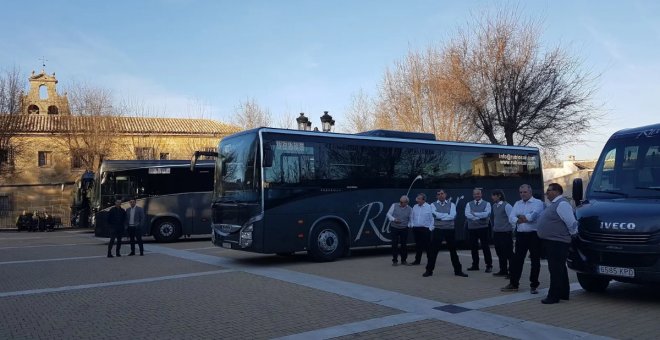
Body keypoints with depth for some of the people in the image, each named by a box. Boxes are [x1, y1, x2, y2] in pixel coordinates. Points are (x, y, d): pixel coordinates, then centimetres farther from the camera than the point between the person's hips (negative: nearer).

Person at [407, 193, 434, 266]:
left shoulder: (429, 207, -6)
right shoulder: (415, 207, 8)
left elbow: (432, 219, -7)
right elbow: (412, 217, 16)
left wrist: (430, 228, -11)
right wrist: (411, 224, 6)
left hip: (425, 229, -5)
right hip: (416, 229, 5)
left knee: (426, 245, -1)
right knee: (418, 245, 11)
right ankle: (417, 260, 18)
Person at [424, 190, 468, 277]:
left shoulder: (451, 205, 6)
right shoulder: (434, 205, 4)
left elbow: (452, 216, -11)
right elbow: (436, 215, -14)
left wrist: (441, 216, -12)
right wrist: (447, 215, -10)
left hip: (450, 230, 1)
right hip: (438, 230, -1)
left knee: (453, 250, 11)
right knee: (433, 250, -1)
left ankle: (458, 270, 22)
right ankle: (429, 270, 10)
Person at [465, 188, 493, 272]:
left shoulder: (486, 204, 2)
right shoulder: (469, 204, 7)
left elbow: (486, 214, -15)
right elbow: (467, 214, -9)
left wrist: (474, 213, -12)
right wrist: (480, 217, -17)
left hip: (483, 228, -3)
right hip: (472, 228, 3)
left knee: (485, 247, -1)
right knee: (473, 247, 9)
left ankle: (489, 265, 6)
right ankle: (475, 265, 20)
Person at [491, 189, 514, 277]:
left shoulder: (506, 206, -12)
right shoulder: (494, 206, 9)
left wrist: (511, 230, -4)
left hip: (506, 233, -7)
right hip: (496, 233, 7)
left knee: (508, 253, -1)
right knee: (500, 253, 12)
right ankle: (503, 271, 22)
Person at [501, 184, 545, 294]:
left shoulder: (537, 203, -2)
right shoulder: (517, 204, 14)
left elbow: (534, 215, -20)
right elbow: (511, 218, 1)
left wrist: (521, 217, -7)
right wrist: (526, 219, -15)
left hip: (534, 235, -4)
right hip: (521, 235, 5)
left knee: (535, 260, 3)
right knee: (516, 259, 6)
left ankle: (533, 285, 13)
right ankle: (513, 284, 13)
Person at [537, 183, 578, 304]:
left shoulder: (562, 204, -16)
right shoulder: (553, 204, 17)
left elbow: (571, 222, -21)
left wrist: (573, 234, -9)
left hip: (557, 243, -11)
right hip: (551, 241, 11)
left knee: (556, 269, -7)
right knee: (559, 269, 17)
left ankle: (554, 296, -4)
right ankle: (563, 293, 26)